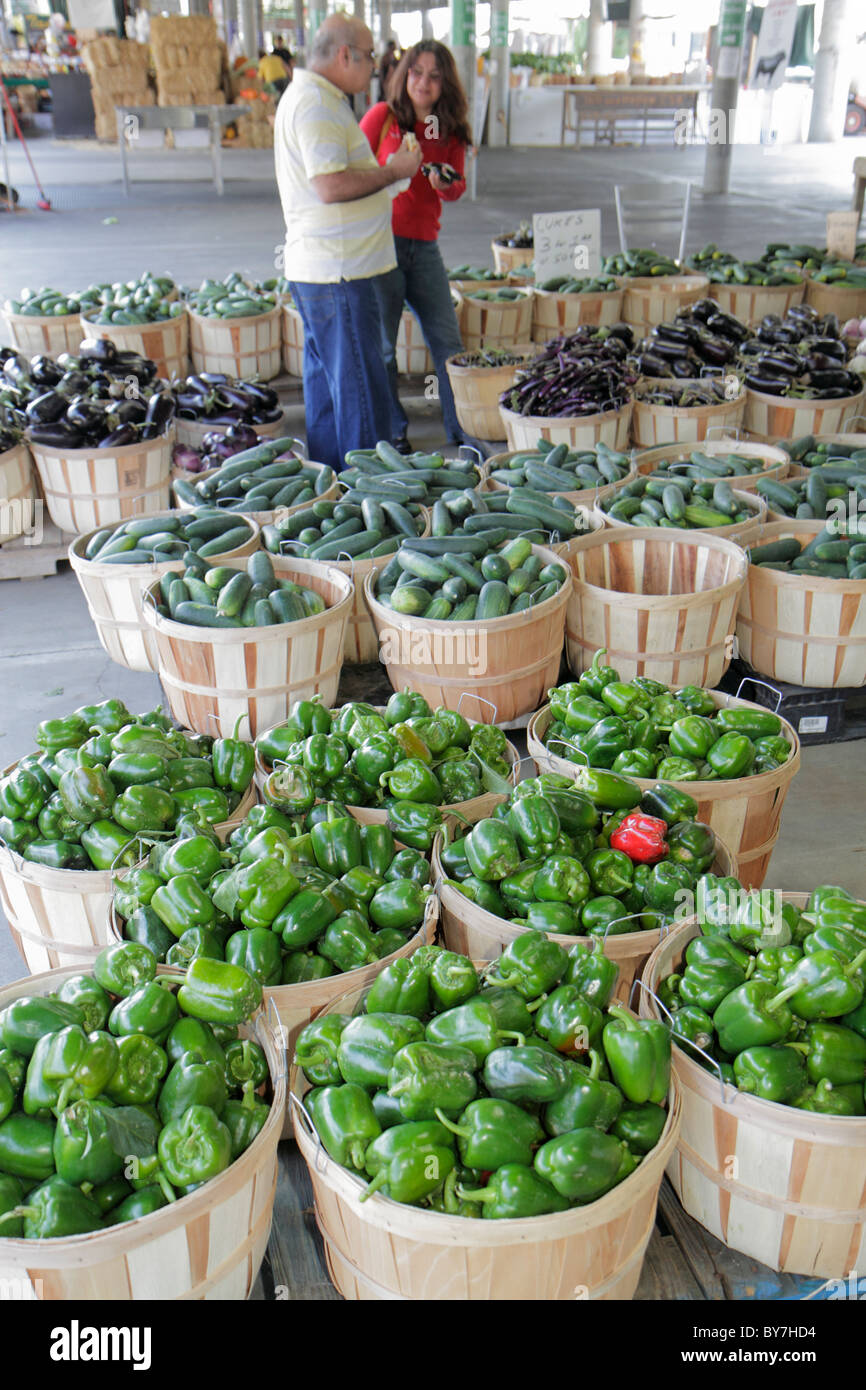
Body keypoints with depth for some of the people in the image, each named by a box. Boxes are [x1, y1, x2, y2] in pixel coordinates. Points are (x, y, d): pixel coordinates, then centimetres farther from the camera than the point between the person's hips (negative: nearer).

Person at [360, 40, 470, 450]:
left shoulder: (451, 128, 10)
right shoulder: (383, 115, 0)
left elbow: (457, 186, 8)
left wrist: (445, 184, -12)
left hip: (424, 244, 4)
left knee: (448, 340, 3)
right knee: (380, 344, 0)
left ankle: (462, 429, 13)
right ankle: (391, 432, 13)